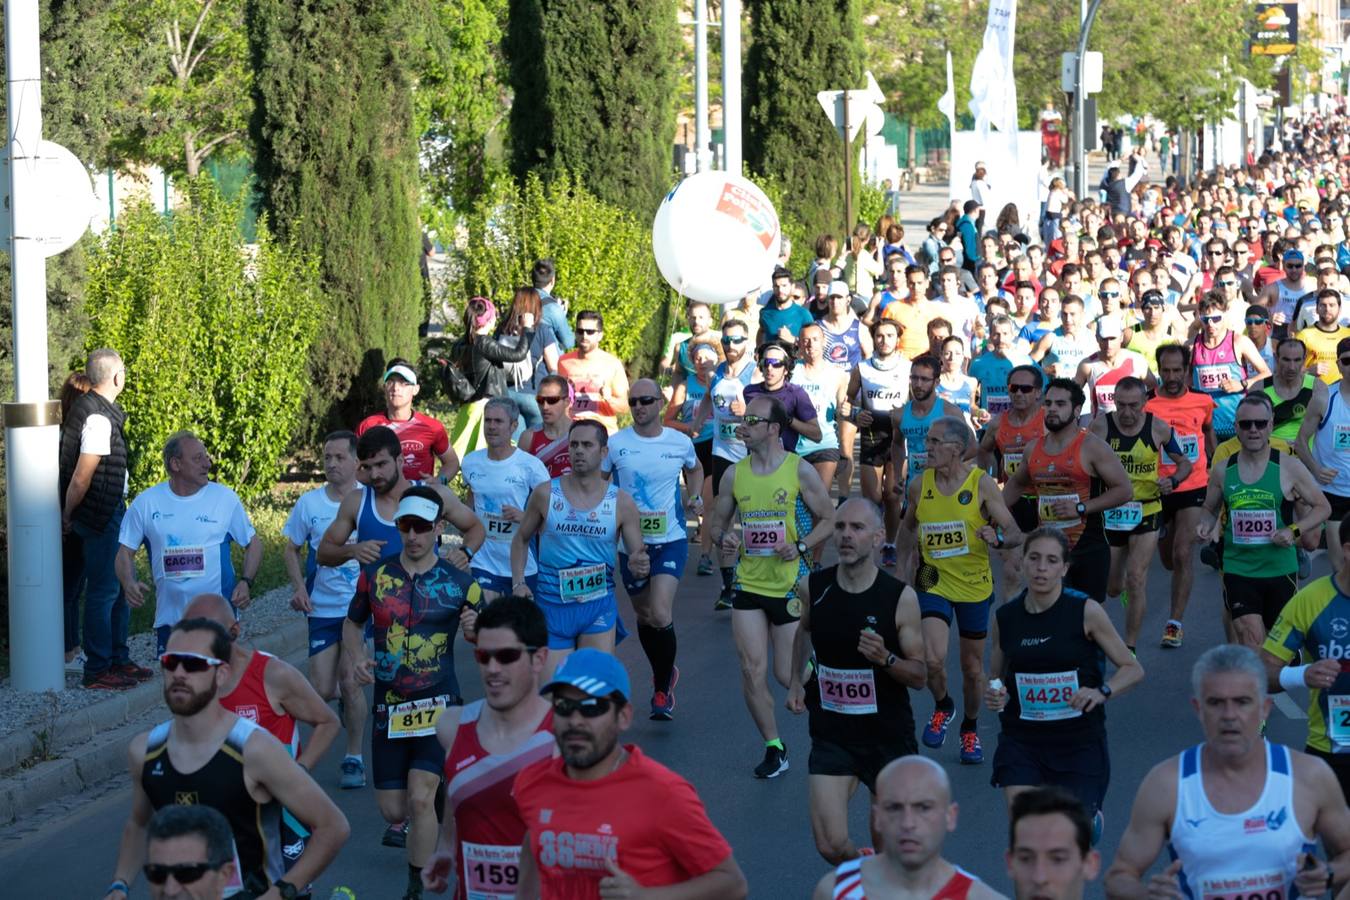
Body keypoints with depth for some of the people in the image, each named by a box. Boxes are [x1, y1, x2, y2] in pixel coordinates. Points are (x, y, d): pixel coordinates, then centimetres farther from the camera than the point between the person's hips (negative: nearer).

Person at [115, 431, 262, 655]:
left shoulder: (225, 498, -1)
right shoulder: (146, 503, 0)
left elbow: (253, 544, 7)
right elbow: (126, 552, 5)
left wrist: (245, 582, -9)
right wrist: (129, 583, -16)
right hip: (169, 618, 1)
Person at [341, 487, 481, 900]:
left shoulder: (459, 583, -4)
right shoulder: (376, 575, 1)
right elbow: (352, 623, 15)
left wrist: (475, 630, -20)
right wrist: (356, 658, -5)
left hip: (438, 704, -3)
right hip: (388, 706, 3)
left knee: (419, 797, -18)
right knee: (392, 811, 6)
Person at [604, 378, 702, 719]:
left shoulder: (680, 443, 0)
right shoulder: (615, 444, -3)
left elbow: (695, 469, 23)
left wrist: (693, 496, 6)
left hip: (671, 540, -2)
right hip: (630, 542, 2)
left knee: (660, 616, -17)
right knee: (644, 616, 15)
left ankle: (662, 687, 2)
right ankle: (665, 674, 40)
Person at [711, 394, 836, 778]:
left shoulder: (800, 470, -7)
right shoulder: (735, 474, 3)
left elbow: (829, 519, -1)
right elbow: (718, 522, 13)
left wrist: (800, 547, -16)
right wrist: (724, 537, -10)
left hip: (791, 585, -3)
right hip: (749, 585, 3)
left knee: (788, 674, 1)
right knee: (752, 672, -4)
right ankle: (774, 748, 10)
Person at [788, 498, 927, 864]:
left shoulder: (900, 597, -13)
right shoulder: (815, 586, -5)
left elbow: (919, 675, -8)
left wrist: (885, 659, -27)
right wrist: (795, 680, 12)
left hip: (887, 733, -1)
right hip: (831, 733, 1)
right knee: (831, 845, -10)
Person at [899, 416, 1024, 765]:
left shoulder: (982, 484, -12)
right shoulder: (919, 486, -4)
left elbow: (1015, 533, -13)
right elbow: (908, 526, 17)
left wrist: (998, 538, -34)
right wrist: (908, 555, 1)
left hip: (975, 585, -1)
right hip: (934, 582, 1)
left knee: (972, 668, 12)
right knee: (932, 658, -19)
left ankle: (969, 729, 37)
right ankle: (942, 706, 13)